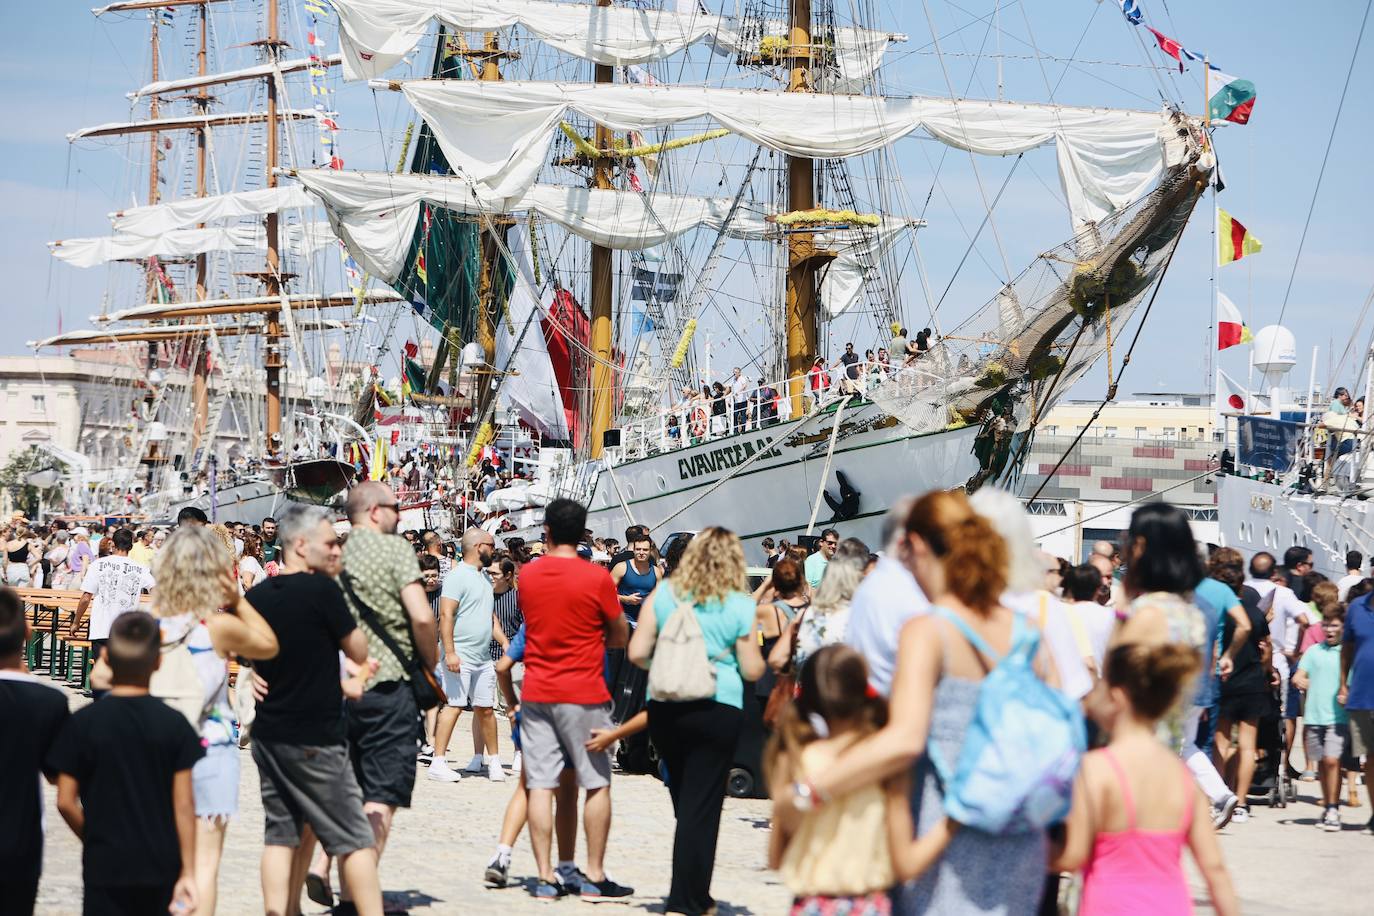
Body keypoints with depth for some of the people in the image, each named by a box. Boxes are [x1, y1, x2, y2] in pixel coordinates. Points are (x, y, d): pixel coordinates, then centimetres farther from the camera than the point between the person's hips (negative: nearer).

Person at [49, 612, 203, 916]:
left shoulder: (82, 723, -7)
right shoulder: (173, 724, -5)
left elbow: (65, 801, -6)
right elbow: (184, 805, -5)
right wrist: (188, 873, -1)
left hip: (105, 867, -2)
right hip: (161, 866, 2)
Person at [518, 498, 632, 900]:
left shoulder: (527, 575, 2)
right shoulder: (597, 577, -9)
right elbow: (620, 636, 0)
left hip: (536, 693, 3)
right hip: (584, 694, -3)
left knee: (540, 785, 3)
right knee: (596, 784, 7)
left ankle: (545, 878, 3)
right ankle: (594, 877, 7)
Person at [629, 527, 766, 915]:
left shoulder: (663, 594, 4)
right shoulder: (740, 605, -2)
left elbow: (638, 653, 1)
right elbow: (752, 670, -1)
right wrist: (755, 653, 19)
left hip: (663, 707, 3)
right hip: (717, 709, -3)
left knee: (684, 801, 16)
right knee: (702, 806, 1)